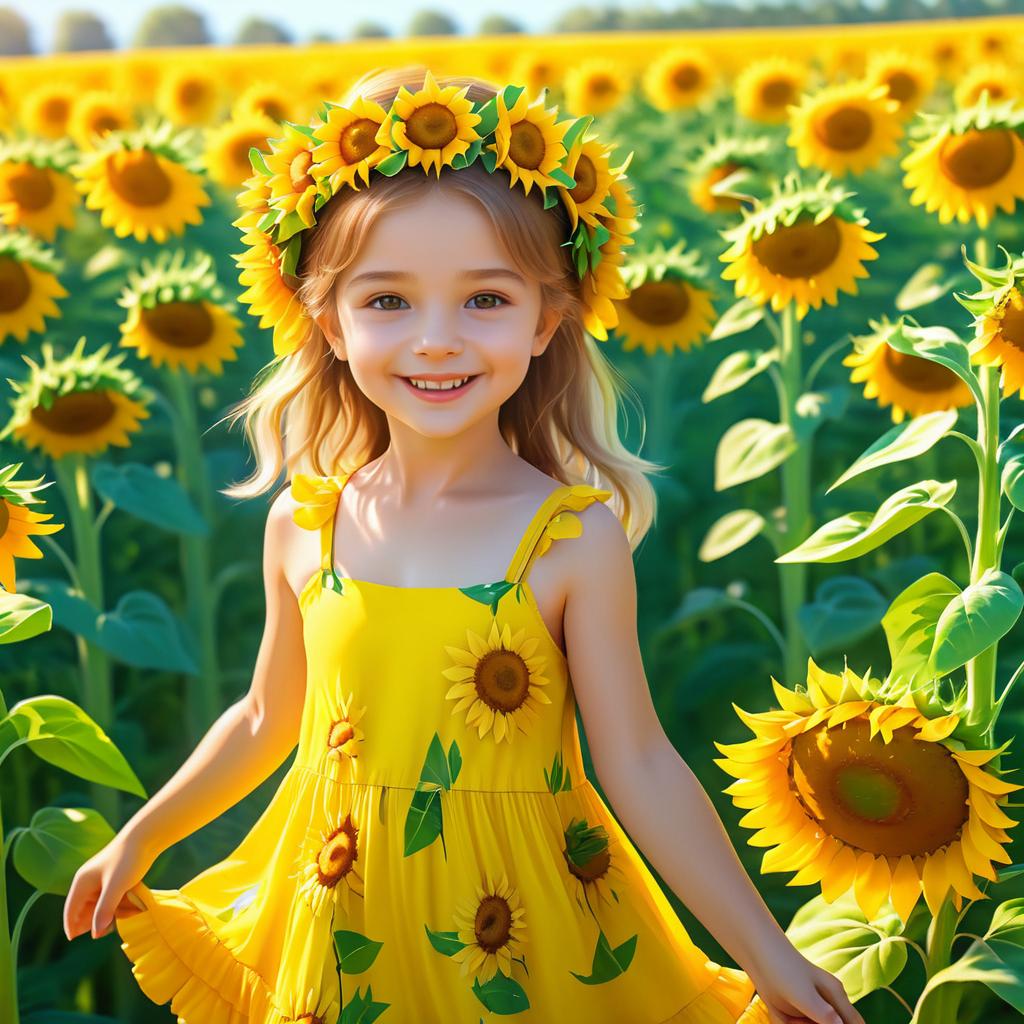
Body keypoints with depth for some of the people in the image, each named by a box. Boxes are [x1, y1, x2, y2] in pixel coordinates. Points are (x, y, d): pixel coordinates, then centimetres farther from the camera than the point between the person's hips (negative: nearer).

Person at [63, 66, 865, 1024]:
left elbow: (639, 768, -10)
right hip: (338, 925, 3)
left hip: (519, 937, -3)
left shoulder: (574, 540, -15)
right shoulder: (301, 526, -5)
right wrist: (138, 840, 18)